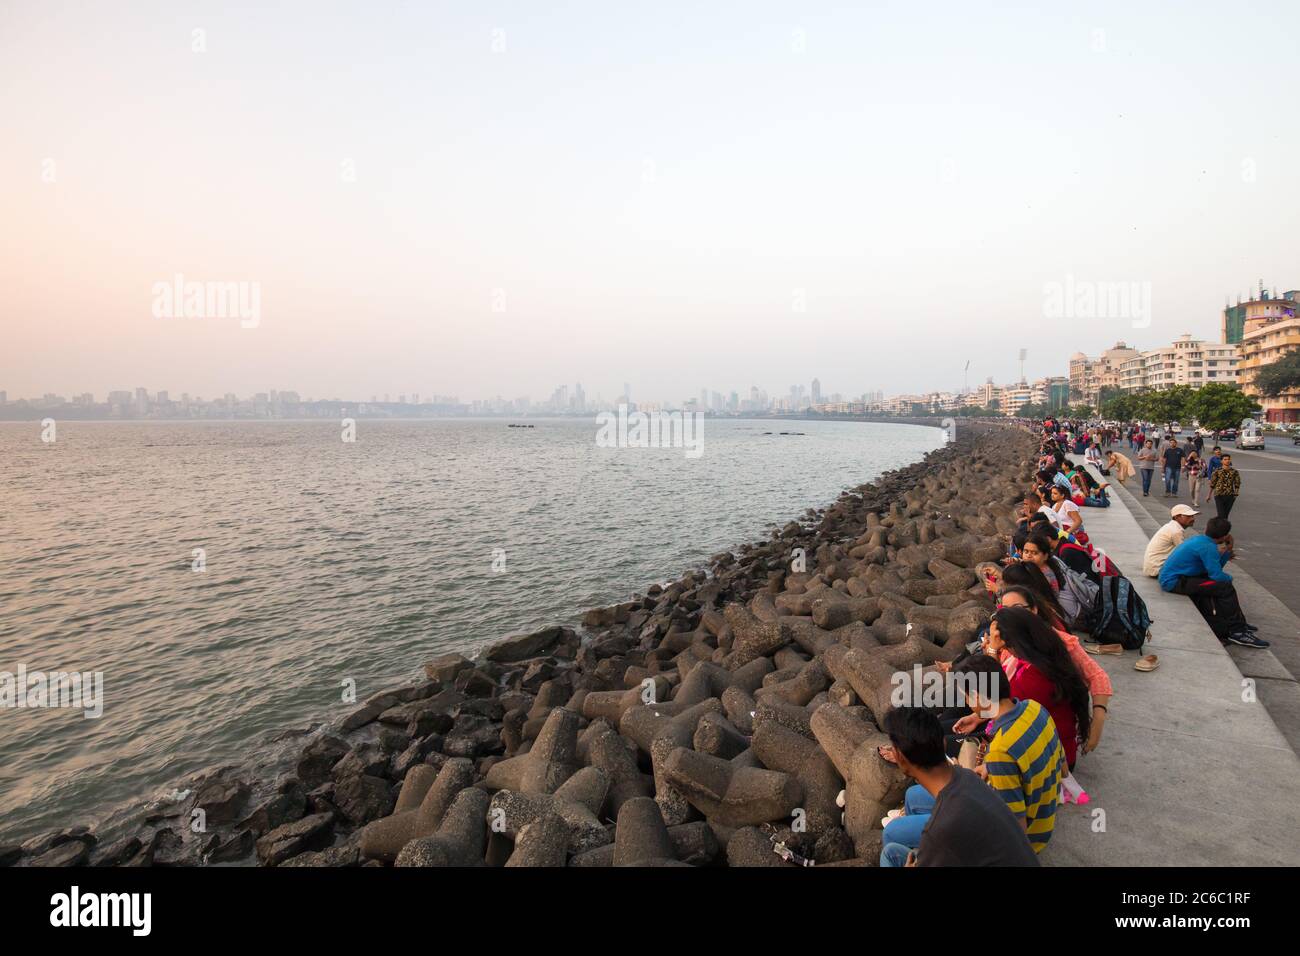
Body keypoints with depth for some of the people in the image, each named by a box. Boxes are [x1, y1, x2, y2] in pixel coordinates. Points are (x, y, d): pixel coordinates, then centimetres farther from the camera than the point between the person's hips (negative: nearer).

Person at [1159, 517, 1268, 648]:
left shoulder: (1199, 540, 11)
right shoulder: (1208, 547, -17)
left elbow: (1214, 568, 17)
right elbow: (1217, 575, -18)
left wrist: (1227, 551, 9)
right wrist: (1229, 577, 4)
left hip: (1169, 577, 10)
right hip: (1174, 582, -10)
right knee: (1225, 587, -12)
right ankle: (1237, 632, -1)